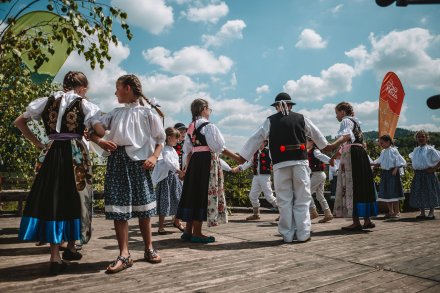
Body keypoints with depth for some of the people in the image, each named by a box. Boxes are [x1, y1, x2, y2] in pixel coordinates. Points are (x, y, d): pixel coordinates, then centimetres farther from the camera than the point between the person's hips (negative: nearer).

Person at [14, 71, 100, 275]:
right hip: (75, 155, -3)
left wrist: (37, 143, 14)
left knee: (51, 199, 5)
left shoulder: (48, 101, 12)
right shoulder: (84, 105, 1)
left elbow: (19, 122, 16)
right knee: (74, 198, 10)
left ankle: (55, 256, 2)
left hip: (51, 154, 3)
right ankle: (71, 248, 21)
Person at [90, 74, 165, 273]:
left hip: (138, 160, -3)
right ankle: (124, 255, 4)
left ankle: (149, 249, 21)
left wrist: (154, 157, -11)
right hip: (117, 160, 4)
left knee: (143, 207, 5)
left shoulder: (147, 112, 5)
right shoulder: (116, 112, 19)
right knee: (118, 207, -2)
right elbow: (97, 124, 13)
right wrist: (101, 140, -7)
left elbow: (160, 139, 5)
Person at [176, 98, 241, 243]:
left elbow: (188, 151, 15)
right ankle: (197, 233, 1)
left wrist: (189, 168, 20)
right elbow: (219, 147, -14)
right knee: (203, 194, -3)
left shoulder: (191, 127, 13)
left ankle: (188, 230, 19)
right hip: (207, 161, -8)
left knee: (193, 193, 11)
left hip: (194, 161, 8)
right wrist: (238, 158, -7)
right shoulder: (208, 126, -10)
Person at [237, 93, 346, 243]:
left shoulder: (270, 121, 7)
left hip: (280, 164, 0)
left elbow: (256, 138, 6)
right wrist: (326, 146, 45)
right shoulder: (301, 118, 12)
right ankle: (303, 233, 8)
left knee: (284, 200, 6)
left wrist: (242, 157, 12)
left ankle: (288, 235, 10)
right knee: (302, 199, 7)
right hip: (300, 162, 1)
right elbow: (316, 134, 26)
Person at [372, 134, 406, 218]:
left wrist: (396, 169, -20)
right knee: (386, 192, 9)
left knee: (393, 192, -4)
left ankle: (397, 211, 7)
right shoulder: (383, 152, 12)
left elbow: (399, 161, -11)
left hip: (392, 172, -7)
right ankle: (390, 211, 19)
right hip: (384, 173, 7)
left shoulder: (393, 150, -8)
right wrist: (373, 163, 2)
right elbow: (379, 162, 17)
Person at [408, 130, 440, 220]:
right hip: (418, 174, 6)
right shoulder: (415, 150, 10)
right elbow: (412, 159, 27)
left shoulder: (430, 149, -7)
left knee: (430, 193, 2)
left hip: (428, 174, -6)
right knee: (418, 193, 8)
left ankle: (431, 213, 14)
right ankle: (422, 213, 19)